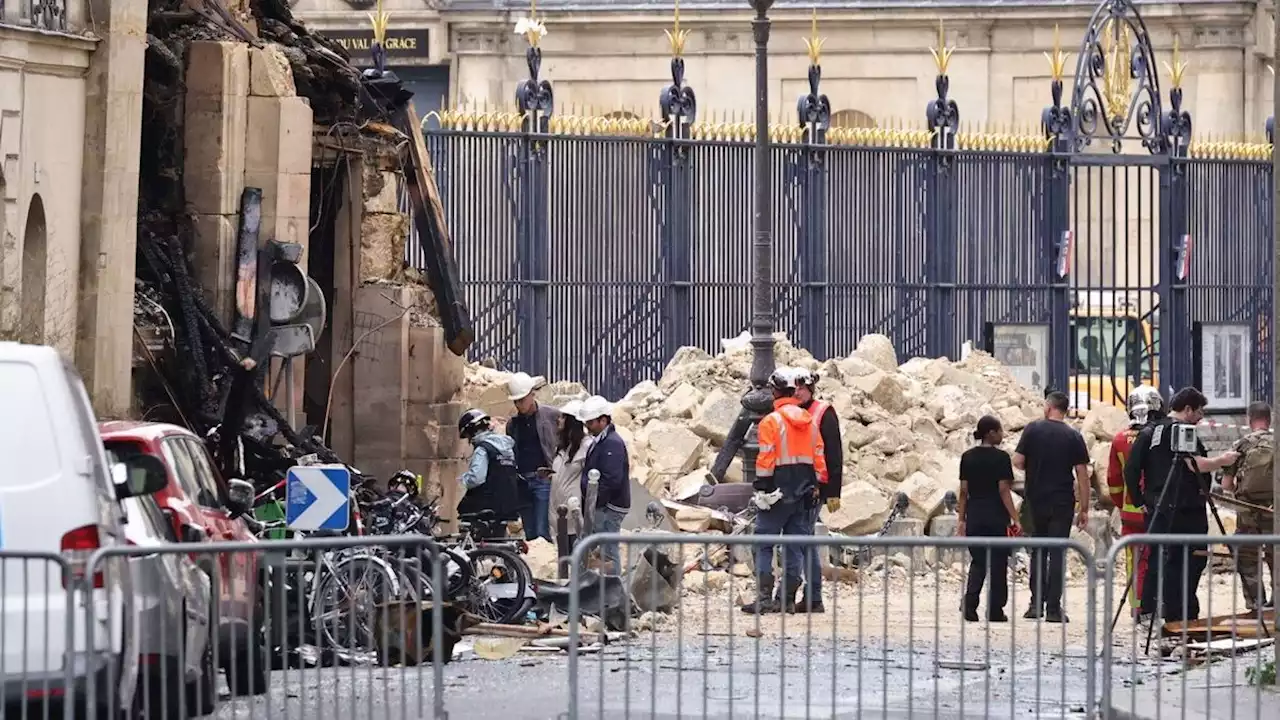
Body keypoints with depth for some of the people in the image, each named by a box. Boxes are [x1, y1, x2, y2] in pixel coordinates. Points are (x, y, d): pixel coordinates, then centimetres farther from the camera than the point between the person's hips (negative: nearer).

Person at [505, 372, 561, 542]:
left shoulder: (552, 416, 0)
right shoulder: (513, 423, 15)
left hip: (544, 479, -5)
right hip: (522, 482, 5)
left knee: (543, 533, -13)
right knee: (530, 534, 6)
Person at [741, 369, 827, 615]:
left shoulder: (771, 421, -11)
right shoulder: (810, 421, 9)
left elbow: (765, 459, -14)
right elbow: (819, 458, 11)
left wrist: (762, 488, -9)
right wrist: (815, 487, 17)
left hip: (778, 492, -6)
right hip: (804, 493, 6)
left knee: (764, 545, -2)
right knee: (795, 547, 9)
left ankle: (764, 598, -10)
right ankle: (787, 599, 10)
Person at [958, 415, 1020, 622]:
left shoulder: (967, 457, 5)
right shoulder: (1000, 458, -9)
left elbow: (964, 491, 6)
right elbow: (1004, 490, -12)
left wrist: (962, 519, 11)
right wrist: (1015, 518, -10)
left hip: (974, 517, 4)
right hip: (996, 518, -4)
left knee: (977, 562, 11)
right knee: (998, 564, 6)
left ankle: (969, 605, -6)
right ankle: (995, 610, 8)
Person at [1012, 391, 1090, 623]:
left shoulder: (1033, 430, -3)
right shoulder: (1074, 437, -2)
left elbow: (1017, 461, -5)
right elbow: (1082, 475, -3)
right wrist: (1084, 509, 3)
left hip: (1036, 499, 1)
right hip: (1063, 503, -1)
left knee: (1038, 551, 14)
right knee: (1057, 554, 2)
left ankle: (1037, 604, 11)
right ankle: (1053, 608, -1)